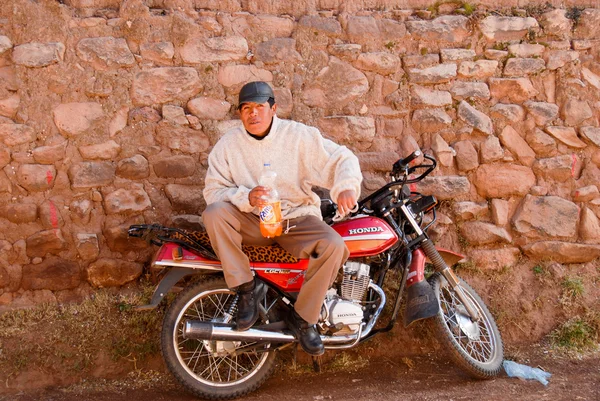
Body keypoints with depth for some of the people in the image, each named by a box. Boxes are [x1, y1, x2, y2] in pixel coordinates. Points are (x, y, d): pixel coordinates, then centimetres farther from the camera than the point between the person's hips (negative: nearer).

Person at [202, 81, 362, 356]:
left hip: (297, 217, 0)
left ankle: (302, 318, -9)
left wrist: (346, 187, -29)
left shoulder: (299, 135, -3)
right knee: (214, 212, -30)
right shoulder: (228, 145, -1)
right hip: (251, 220, 0)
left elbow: (340, 157, -6)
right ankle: (247, 287, -17)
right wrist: (246, 197, -25)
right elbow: (213, 190, -4)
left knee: (333, 246, -29)